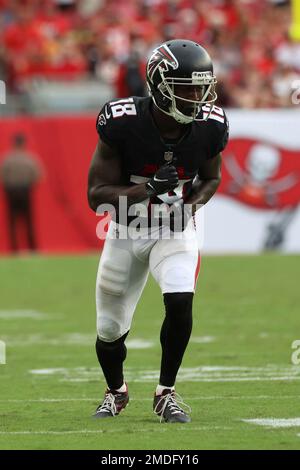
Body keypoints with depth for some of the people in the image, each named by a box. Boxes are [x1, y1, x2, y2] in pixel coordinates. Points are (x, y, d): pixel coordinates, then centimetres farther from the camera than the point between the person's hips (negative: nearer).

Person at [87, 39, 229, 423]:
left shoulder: (209, 126, -15)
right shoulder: (123, 123, -25)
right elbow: (96, 194, -20)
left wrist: (192, 203, -15)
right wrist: (149, 189, -35)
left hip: (176, 230, 1)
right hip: (126, 231, -1)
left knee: (180, 302, -26)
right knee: (110, 330, 7)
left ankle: (166, 393, -5)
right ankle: (116, 392, 40)